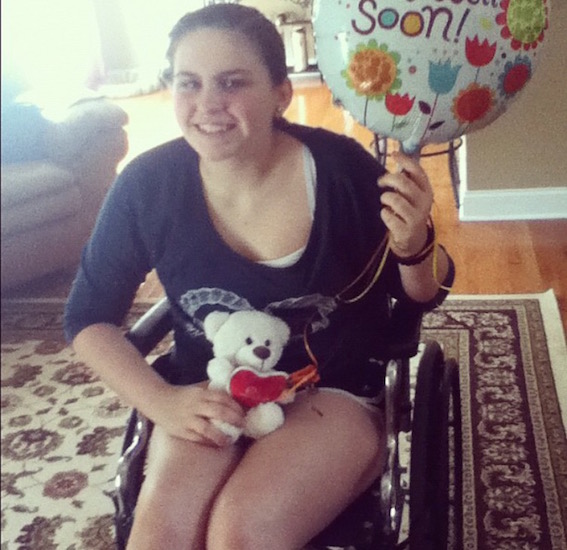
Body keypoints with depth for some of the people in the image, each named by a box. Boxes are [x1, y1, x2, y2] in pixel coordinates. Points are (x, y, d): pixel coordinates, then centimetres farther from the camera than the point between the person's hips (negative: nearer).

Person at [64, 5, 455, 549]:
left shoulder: (341, 168, -15)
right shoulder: (148, 185, -11)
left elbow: (422, 296, -1)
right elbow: (89, 316, 2)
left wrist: (414, 245, -24)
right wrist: (160, 401, -13)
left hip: (337, 392, -1)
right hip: (207, 397, 2)